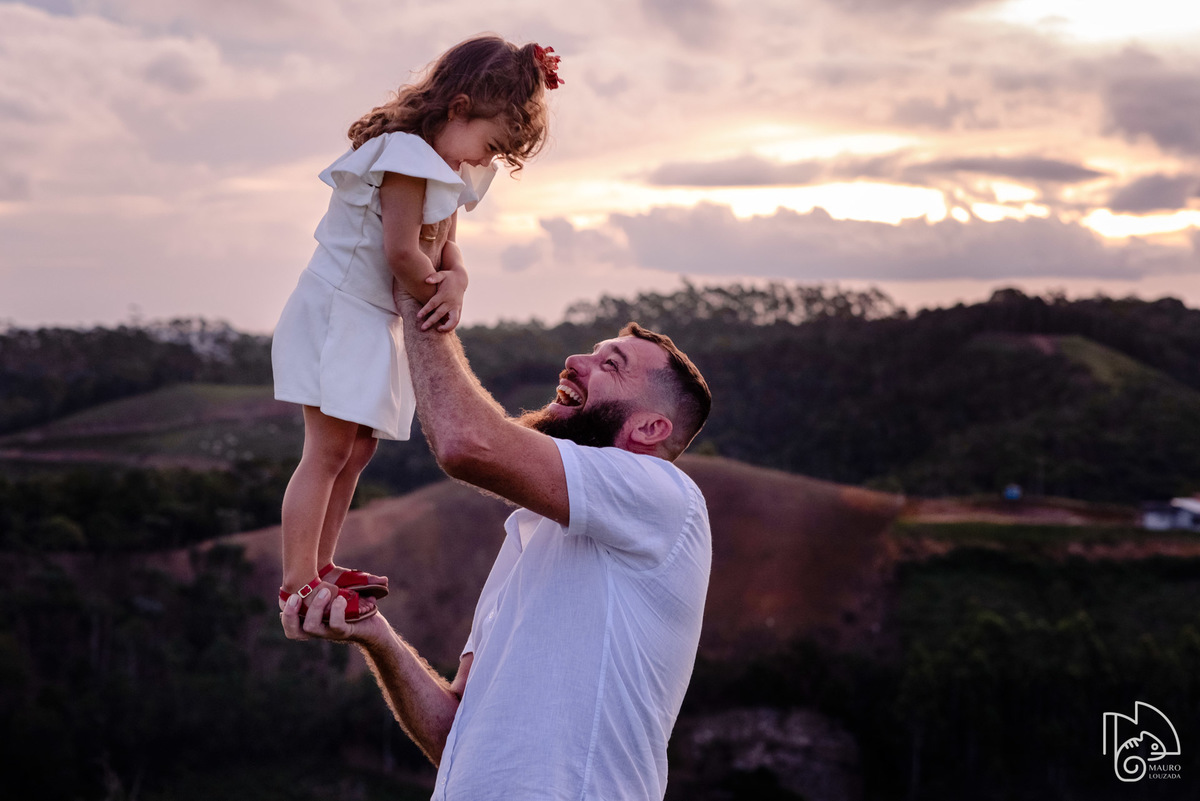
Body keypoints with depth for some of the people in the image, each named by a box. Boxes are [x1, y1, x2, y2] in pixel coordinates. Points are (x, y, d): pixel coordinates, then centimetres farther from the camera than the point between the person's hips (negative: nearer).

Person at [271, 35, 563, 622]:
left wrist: (455, 282, -12)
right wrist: (438, 292, -7)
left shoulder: (447, 171, 15)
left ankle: (320, 566, 23)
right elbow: (401, 252, -24)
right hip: (338, 313, -10)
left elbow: (445, 249, 10)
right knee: (330, 447, -12)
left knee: (359, 447, 14)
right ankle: (298, 583, -11)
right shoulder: (407, 154, -18)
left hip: (375, 324, 10)